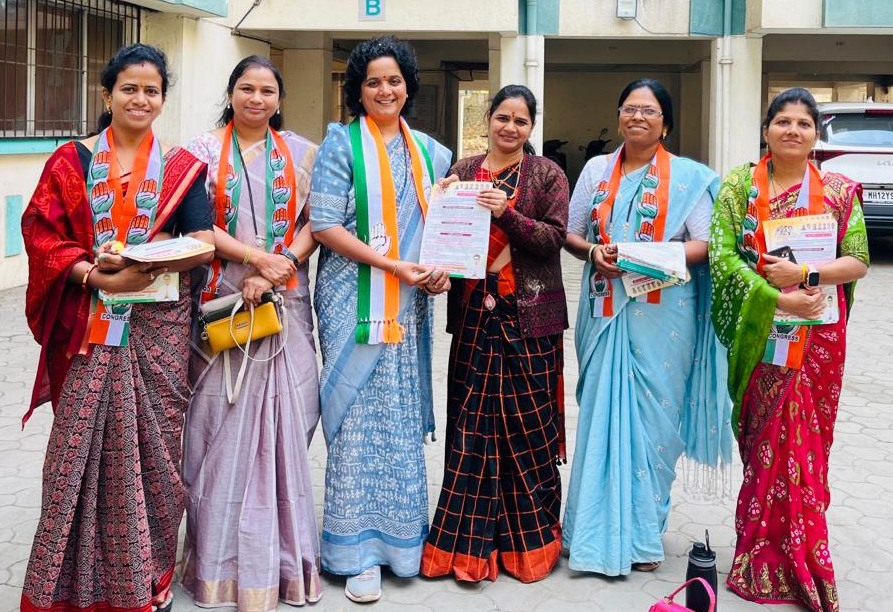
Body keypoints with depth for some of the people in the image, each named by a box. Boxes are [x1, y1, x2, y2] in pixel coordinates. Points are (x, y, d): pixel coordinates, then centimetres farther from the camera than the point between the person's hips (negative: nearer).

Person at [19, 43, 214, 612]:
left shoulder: (181, 167, 8)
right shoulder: (73, 161, 6)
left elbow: (204, 244, -2)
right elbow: (42, 234, -2)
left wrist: (143, 265, -18)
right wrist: (98, 276, -16)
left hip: (159, 328, 1)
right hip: (90, 330, 0)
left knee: (153, 444, 3)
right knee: (82, 446, -1)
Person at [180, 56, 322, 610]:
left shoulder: (301, 153, 11)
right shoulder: (204, 150, 5)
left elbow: (315, 222, 6)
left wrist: (279, 269, -10)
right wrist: (256, 255, -15)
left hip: (286, 303, 2)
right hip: (221, 302, -1)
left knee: (283, 416, 0)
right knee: (223, 418, -2)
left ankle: (283, 548, 12)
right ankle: (221, 554, 9)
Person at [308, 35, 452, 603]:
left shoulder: (430, 152, 12)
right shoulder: (342, 143, -2)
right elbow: (324, 224, -10)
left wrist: (441, 268, -6)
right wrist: (392, 264, -17)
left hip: (411, 302, 4)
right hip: (355, 298, -4)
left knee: (404, 418, 9)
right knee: (359, 417, -3)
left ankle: (402, 535, 22)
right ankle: (358, 550, 7)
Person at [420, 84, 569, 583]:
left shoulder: (547, 175, 3)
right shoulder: (463, 171, 12)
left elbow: (555, 238, -7)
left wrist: (507, 213, -19)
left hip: (529, 317, -2)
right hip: (475, 315, 3)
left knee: (528, 426, 0)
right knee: (471, 426, 2)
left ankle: (530, 538, 15)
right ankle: (471, 543, 11)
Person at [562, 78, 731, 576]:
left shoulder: (688, 177, 3)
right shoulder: (597, 171, 13)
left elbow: (705, 244, -1)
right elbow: (571, 234, 14)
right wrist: (593, 251, -8)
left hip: (663, 313, -3)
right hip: (606, 310, 3)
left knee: (653, 416, -2)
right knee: (603, 412, 2)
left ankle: (644, 531, 10)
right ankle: (604, 530, 12)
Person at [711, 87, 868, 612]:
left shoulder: (839, 190, 4)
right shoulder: (739, 185, 1)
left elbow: (858, 261, 0)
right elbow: (722, 255, -8)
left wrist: (805, 273, -16)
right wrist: (778, 297, -18)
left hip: (817, 336, 1)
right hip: (758, 332, -1)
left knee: (804, 441, 5)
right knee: (764, 439, 2)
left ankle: (791, 557, 20)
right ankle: (770, 558, 15)